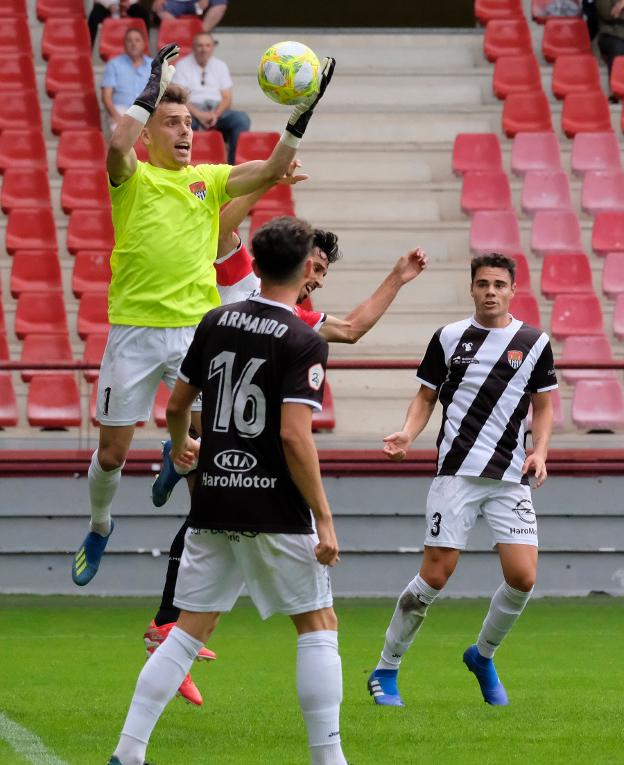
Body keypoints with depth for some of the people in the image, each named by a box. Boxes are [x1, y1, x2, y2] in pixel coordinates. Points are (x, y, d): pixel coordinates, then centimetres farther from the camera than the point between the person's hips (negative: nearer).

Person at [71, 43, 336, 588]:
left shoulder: (210, 179, 10)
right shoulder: (133, 179, 0)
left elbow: (270, 171, -3)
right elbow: (117, 146, -23)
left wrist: (302, 115, -14)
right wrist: (155, 86, -17)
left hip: (196, 328, 2)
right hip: (134, 330, -2)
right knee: (113, 451, 6)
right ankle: (99, 529, 30)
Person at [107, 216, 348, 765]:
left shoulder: (216, 323, 7)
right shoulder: (304, 342, -11)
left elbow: (177, 404, 17)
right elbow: (295, 436, -19)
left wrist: (180, 447, 40)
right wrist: (324, 520, -14)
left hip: (213, 503, 5)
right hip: (275, 509, -5)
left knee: (191, 630, 10)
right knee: (318, 626, 7)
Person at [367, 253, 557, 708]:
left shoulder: (534, 342, 6)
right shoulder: (448, 338, 4)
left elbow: (544, 405, 13)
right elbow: (426, 397, 11)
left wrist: (539, 451, -3)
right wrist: (408, 435, -7)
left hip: (511, 478, 2)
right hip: (457, 471, -2)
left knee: (523, 578, -8)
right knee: (435, 576, -6)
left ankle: (483, 656, 20)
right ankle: (385, 673, 8)